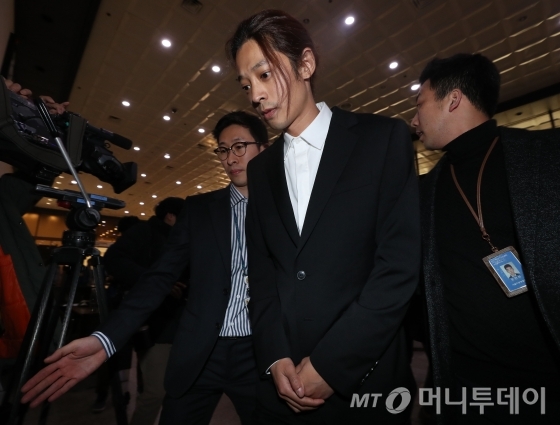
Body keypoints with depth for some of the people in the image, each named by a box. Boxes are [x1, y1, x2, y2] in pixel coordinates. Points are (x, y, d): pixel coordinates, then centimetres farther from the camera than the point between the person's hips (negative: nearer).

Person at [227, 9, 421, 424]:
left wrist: (331, 364, -14)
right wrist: (275, 358, -6)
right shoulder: (261, 168, 8)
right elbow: (261, 273, 6)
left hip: (363, 379, -3)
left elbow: (401, 262, -13)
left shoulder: (383, 137, -6)